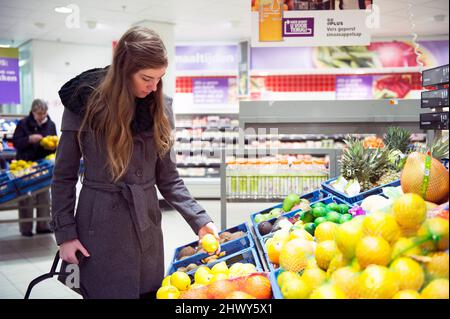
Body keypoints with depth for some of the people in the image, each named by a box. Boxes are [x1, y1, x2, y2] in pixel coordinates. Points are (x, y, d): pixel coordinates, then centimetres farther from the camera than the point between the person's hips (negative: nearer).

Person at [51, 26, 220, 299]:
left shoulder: (160, 107, 0)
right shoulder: (85, 103, -9)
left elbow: (168, 177, 3)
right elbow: (64, 176, -3)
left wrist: (199, 220, -6)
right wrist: (65, 233, -8)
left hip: (147, 226, 4)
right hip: (101, 227, -3)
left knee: (151, 292, 12)